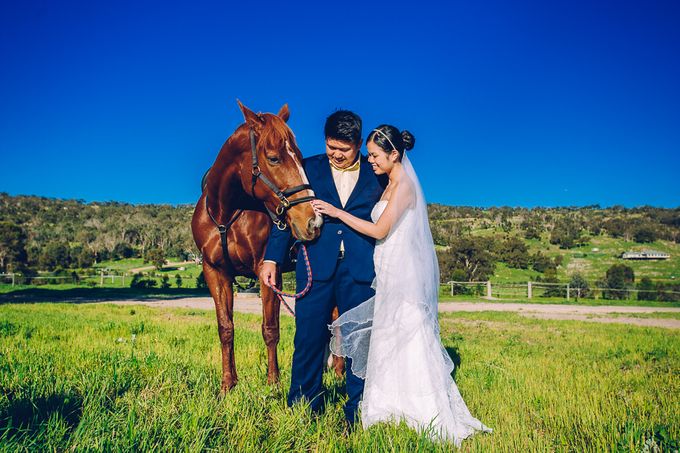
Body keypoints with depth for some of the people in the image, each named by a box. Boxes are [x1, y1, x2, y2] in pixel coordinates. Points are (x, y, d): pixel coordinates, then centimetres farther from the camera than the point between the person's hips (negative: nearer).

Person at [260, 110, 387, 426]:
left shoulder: (378, 175, 8)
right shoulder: (308, 169, 9)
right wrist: (272, 258, -1)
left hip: (361, 270, 0)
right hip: (316, 267, 0)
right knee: (309, 340, 4)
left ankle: (357, 414, 20)